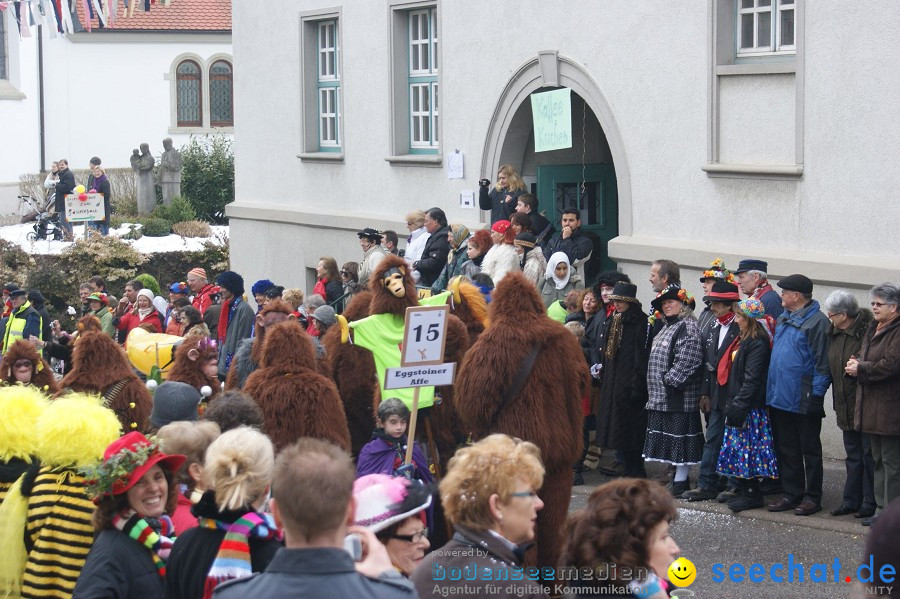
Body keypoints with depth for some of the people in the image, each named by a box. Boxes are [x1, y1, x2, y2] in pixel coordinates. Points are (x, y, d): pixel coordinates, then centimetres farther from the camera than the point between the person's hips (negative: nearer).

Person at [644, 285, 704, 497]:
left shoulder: (688, 327, -11)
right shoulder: (667, 327, 20)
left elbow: (687, 359, -21)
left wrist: (670, 379, -19)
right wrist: (655, 387, 19)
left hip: (679, 395, -10)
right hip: (662, 396, 10)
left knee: (679, 435, -7)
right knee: (670, 437, 11)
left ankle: (680, 481, -5)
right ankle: (677, 476, 17)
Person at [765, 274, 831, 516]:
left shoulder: (817, 321, -13)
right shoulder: (783, 319, 14)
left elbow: (822, 362, -15)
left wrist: (816, 396, -17)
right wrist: (770, 390, 16)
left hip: (803, 402, -8)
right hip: (779, 398, 8)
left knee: (809, 450, 3)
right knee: (786, 450, 12)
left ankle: (812, 497, 10)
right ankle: (792, 494, 21)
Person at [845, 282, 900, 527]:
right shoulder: (874, 328, 15)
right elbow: (868, 359, 23)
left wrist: (860, 369, -13)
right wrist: (856, 363, 0)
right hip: (871, 408, 10)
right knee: (879, 460, 15)